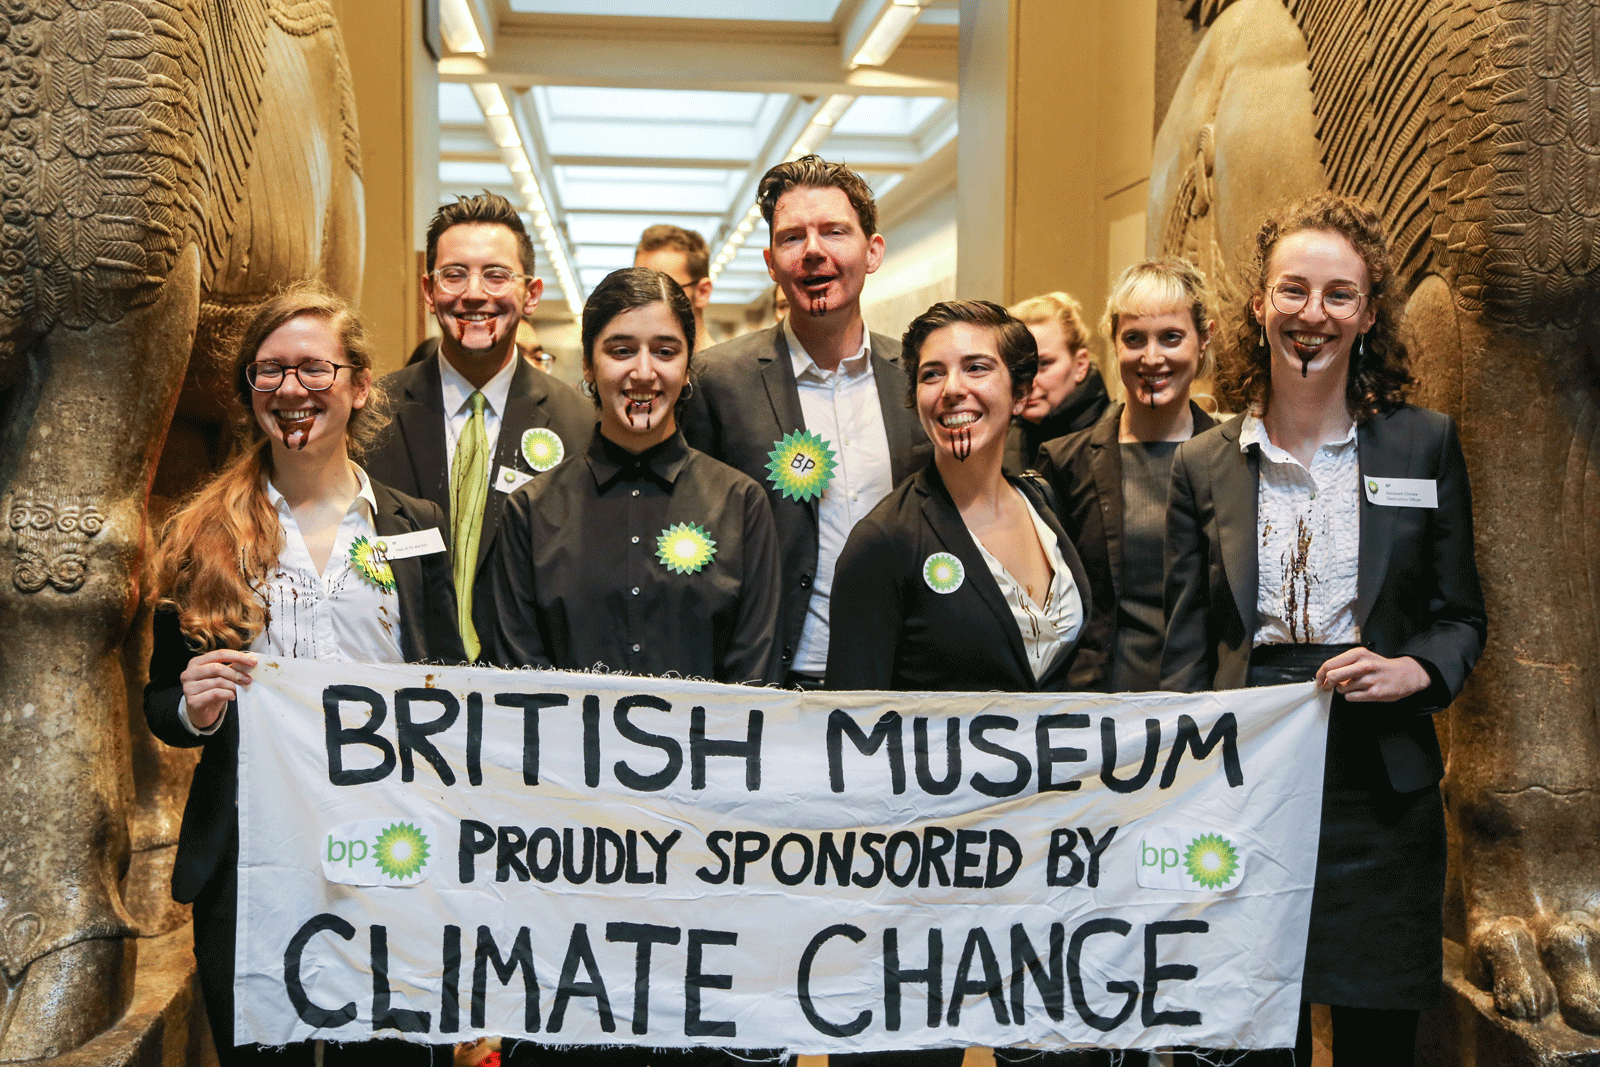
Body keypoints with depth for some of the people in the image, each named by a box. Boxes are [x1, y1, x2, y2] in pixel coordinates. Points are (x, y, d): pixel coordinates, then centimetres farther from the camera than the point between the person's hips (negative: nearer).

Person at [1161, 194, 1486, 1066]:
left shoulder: (1424, 445, 5)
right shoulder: (1203, 465, 5)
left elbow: (1461, 616, 9)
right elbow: (1186, 649, 5)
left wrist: (1413, 670, -13)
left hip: (1382, 784, 0)